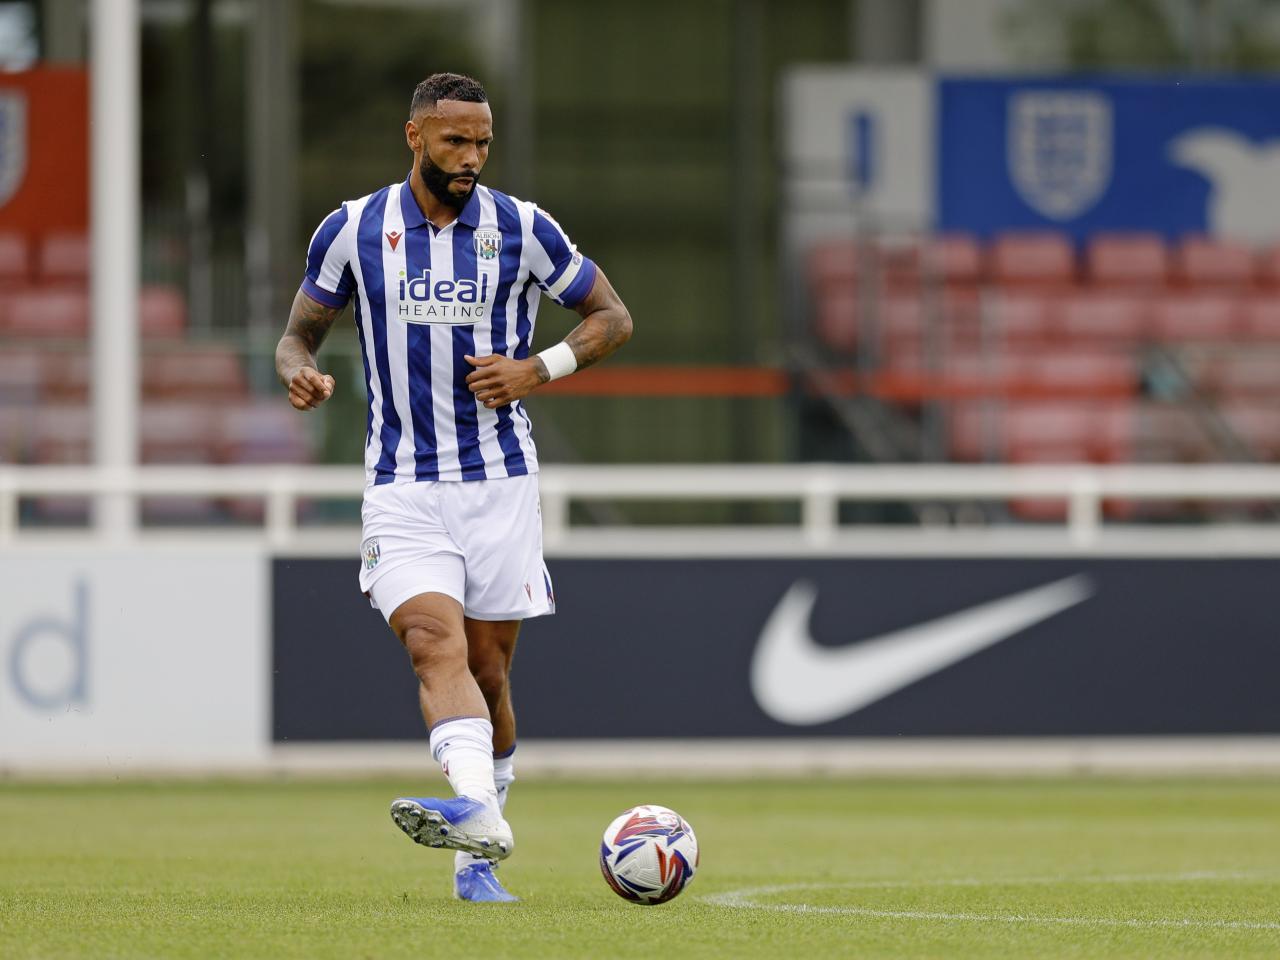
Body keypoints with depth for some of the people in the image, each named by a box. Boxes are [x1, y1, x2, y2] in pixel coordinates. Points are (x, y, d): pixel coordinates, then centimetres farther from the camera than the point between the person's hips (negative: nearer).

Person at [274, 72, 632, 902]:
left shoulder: (521, 230, 0)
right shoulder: (353, 230, 1)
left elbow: (613, 317, 8)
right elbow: (300, 331, 11)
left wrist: (540, 371, -9)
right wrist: (301, 372, -13)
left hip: (501, 482, 1)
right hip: (401, 486, -1)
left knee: (488, 670, 4)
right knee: (436, 643, -22)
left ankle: (478, 859, 18)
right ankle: (479, 816, -41)